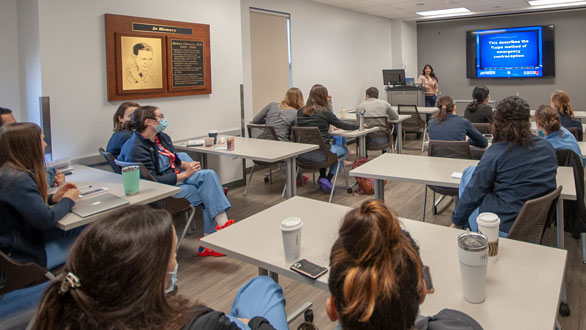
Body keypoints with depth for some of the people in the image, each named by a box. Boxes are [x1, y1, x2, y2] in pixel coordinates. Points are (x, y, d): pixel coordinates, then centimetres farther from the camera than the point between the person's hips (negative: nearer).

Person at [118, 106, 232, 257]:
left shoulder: (162, 137, 8)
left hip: (175, 178, 8)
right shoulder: (135, 149, -18)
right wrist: (184, 175, -20)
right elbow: (152, 181, -22)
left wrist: (188, 165, -4)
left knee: (208, 175, -16)